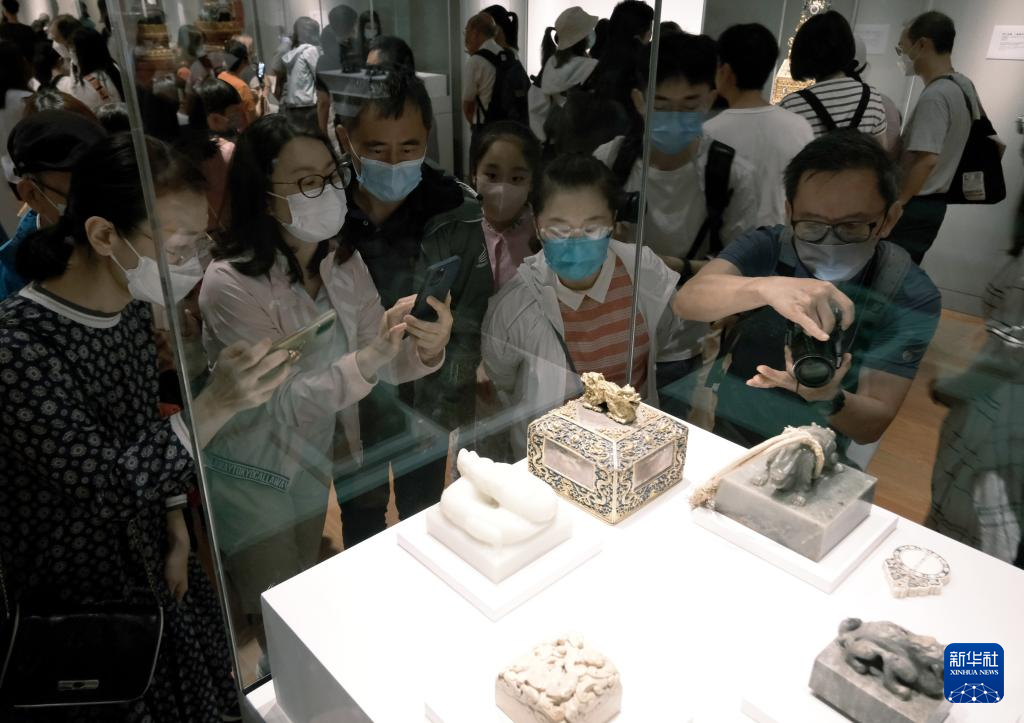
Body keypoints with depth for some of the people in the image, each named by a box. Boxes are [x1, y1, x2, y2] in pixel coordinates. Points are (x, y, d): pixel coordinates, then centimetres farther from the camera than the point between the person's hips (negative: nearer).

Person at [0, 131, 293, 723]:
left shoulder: (133, 309, -6)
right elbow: (104, 484, -28)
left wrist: (177, 534, 3)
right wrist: (215, 406, -36)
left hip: (154, 567, 6)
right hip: (73, 603, -6)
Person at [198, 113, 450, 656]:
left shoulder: (343, 261, -7)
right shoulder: (230, 283, -26)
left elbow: (383, 360, -10)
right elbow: (285, 400, -28)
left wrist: (425, 349, -32)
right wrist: (368, 360, -43)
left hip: (315, 463, 6)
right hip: (252, 480, -5)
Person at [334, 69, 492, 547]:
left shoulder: (459, 216, -16)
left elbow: (470, 328, -11)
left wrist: (439, 410, -21)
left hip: (426, 406, 0)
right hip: (347, 413, 0)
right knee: (359, 528, 23)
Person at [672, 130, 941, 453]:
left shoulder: (912, 295, -12)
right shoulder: (764, 248, -12)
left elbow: (872, 427, -13)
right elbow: (685, 301, -29)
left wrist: (829, 400, -34)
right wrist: (765, 287, -48)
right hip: (718, 433, 0)